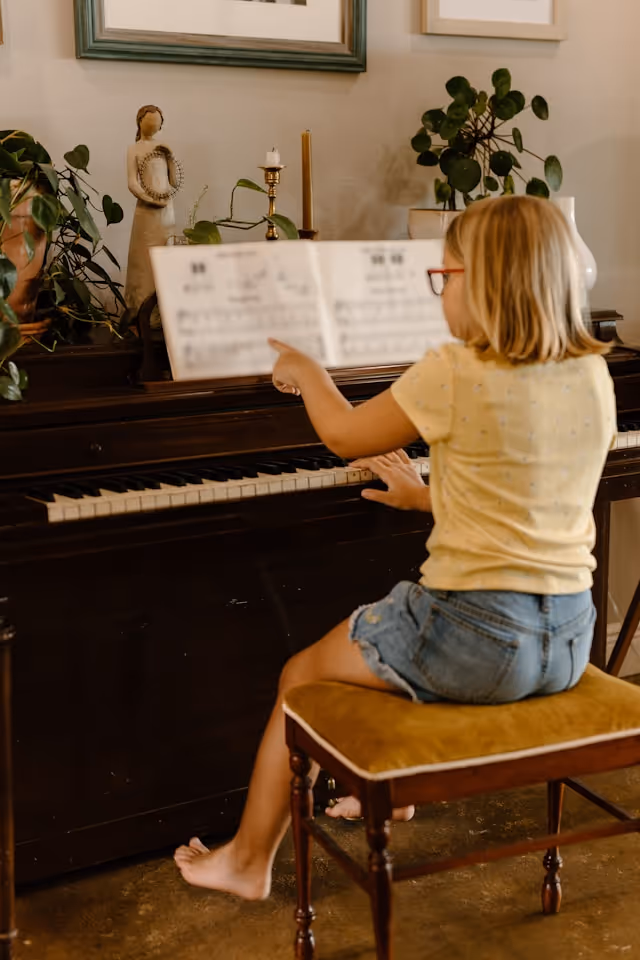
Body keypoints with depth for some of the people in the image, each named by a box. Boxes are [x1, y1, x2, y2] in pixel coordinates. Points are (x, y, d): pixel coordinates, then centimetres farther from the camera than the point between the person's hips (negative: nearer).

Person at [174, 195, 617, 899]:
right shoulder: (594, 374, 2)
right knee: (410, 626, 36)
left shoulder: (452, 375, -17)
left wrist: (305, 371, 20)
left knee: (301, 676, 17)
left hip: (477, 639, -7)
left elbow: (343, 435, 0)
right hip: (569, 641, 7)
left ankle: (248, 859, 29)